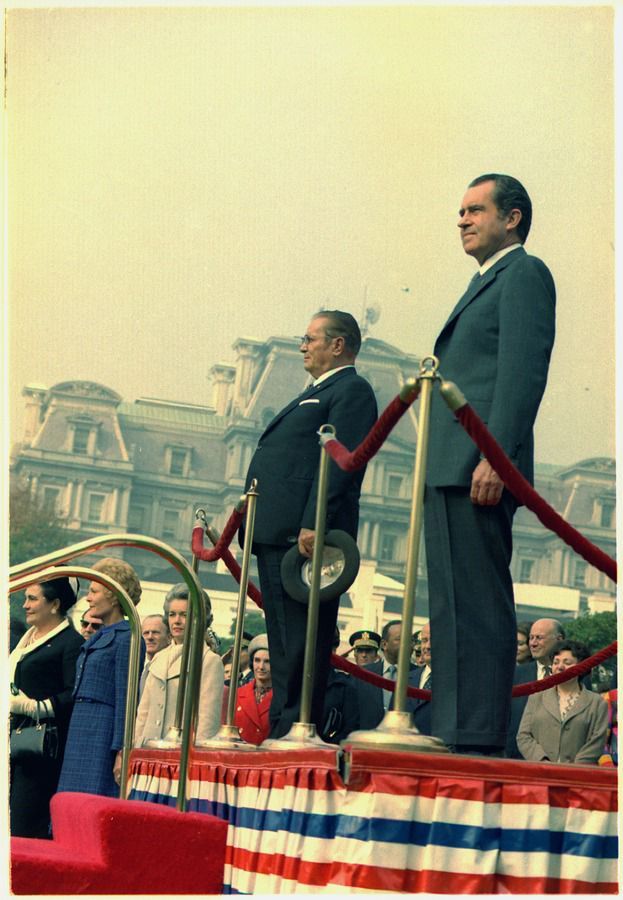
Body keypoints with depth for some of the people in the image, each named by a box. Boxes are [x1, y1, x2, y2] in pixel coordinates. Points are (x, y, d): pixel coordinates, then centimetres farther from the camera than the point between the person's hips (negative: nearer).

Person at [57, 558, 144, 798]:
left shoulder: (126, 638, -9)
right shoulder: (97, 637, 18)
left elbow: (125, 698, -15)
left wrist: (121, 751, -18)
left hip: (104, 734, -9)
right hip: (83, 732, 9)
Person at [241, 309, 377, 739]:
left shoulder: (352, 390, -3)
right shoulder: (317, 394, 29)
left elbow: (339, 461, -16)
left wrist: (313, 525, -25)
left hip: (302, 535, -10)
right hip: (277, 535, 10)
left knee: (300, 643, -11)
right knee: (284, 643, 9)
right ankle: (281, 729, 11)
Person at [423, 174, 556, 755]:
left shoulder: (524, 274, -1)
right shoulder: (484, 285, 28)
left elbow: (523, 370, -14)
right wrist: (434, 469, 18)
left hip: (479, 470, -10)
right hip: (448, 469, 10)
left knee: (477, 602, -13)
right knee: (452, 605, 8)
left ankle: (478, 738, -14)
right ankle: (451, 735, 10)